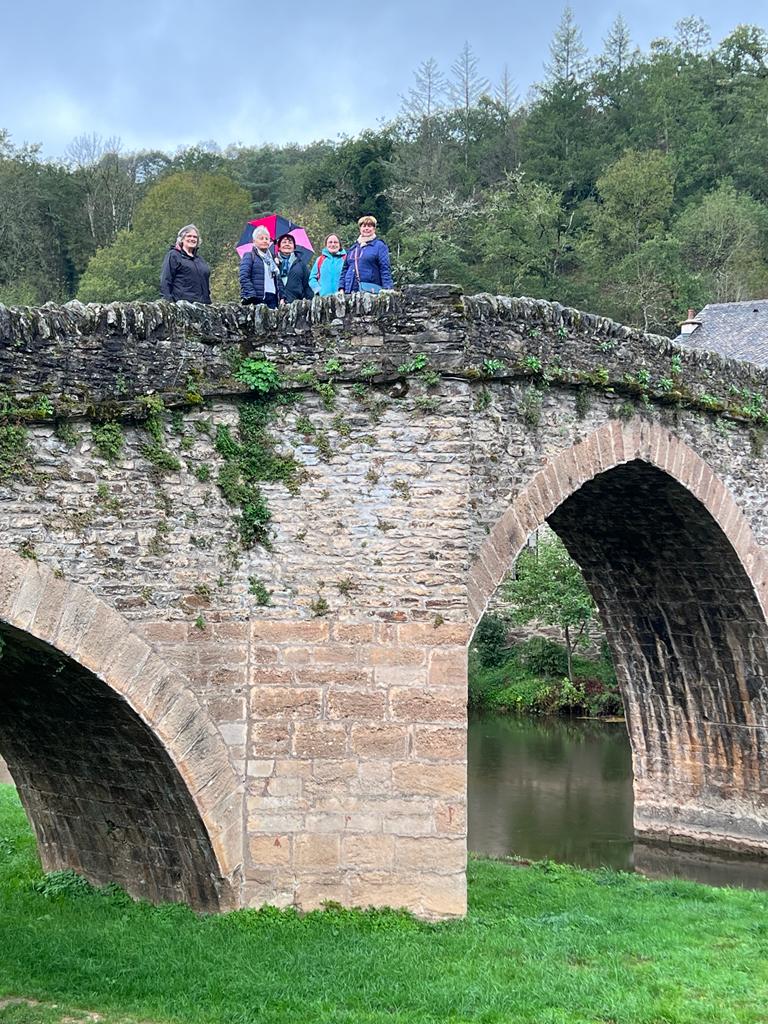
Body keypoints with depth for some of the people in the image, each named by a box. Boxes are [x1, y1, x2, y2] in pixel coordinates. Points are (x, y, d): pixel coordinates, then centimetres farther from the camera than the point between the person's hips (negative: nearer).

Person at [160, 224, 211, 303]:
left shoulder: (200, 259, 26)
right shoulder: (173, 255, 6)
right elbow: (165, 280, -2)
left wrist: (208, 302, 19)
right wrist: (168, 301, -13)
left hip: (202, 303, 6)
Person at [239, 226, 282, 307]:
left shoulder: (272, 258, 24)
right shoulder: (249, 256, 6)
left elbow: (278, 280, 23)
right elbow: (244, 278, -5)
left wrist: (282, 297, 7)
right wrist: (252, 296, -16)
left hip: (273, 298, 5)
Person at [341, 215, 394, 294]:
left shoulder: (379, 245, 6)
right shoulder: (353, 248, 22)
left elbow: (385, 269, -2)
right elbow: (345, 269, 23)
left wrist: (387, 289, -13)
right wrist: (342, 288, 13)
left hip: (370, 290, -4)